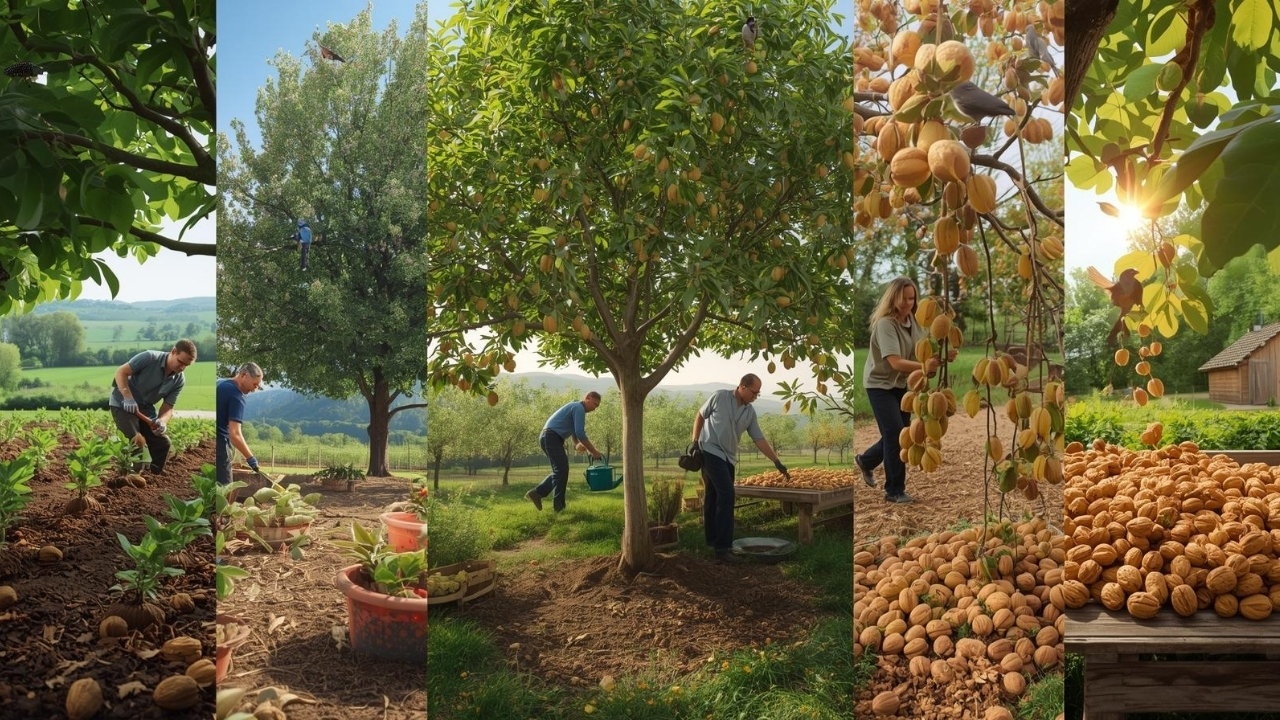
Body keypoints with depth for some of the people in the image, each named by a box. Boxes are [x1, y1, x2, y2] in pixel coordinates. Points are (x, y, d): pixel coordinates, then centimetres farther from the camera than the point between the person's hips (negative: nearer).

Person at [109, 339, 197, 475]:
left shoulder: (179, 381, -6)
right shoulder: (150, 357, -21)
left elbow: (168, 407, -6)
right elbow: (121, 372, -21)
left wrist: (162, 421, -28)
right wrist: (128, 398, -33)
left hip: (146, 409, 6)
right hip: (123, 404, -6)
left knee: (163, 443, -2)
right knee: (137, 442, -20)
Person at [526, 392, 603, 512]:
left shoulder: (575, 407, 23)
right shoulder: (579, 408, -9)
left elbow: (576, 432, 29)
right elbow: (580, 433, -17)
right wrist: (593, 451, -12)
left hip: (547, 438, 10)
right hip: (552, 438, -10)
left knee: (559, 471, 14)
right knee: (561, 471, -7)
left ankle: (537, 493, 9)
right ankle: (558, 506, -4)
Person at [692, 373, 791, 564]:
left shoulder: (750, 412, 6)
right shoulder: (719, 397, -8)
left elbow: (759, 439, 8)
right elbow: (700, 416, 2)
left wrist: (777, 463, 4)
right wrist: (695, 442, -5)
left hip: (728, 458, 6)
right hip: (710, 452, -6)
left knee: (713, 497, 12)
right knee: (726, 495, -16)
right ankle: (722, 548, -17)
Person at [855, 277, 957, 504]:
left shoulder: (916, 320, -4)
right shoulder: (885, 324, -26)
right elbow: (896, 362, -34)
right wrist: (924, 366, -48)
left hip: (904, 383, 7)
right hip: (881, 384, -7)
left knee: (899, 433, 12)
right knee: (895, 433, -12)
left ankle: (866, 460, 39)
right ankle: (894, 490, 1)